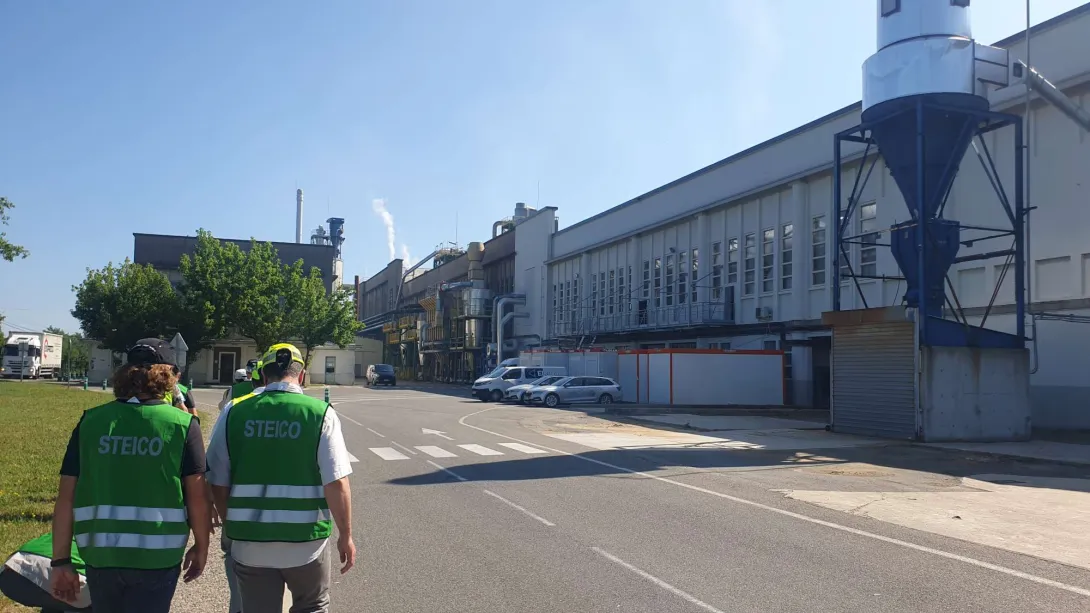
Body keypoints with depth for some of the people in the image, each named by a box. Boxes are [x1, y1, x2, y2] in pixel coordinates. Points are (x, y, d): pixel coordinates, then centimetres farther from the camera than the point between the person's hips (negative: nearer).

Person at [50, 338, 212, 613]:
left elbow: (66, 497, 0)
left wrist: (61, 560, 8)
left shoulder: (91, 420, 1)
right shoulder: (183, 424, -7)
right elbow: (198, 497, -9)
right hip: (157, 557, -3)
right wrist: (201, 546, 5)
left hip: (100, 555, 3)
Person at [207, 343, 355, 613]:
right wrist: (345, 536, 0)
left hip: (249, 543, 2)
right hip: (305, 542, -2)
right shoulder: (320, 413, -10)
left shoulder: (233, 411, -3)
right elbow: (336, 484, -13)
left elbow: (218, 483, 1)